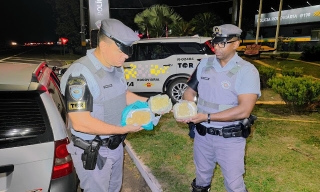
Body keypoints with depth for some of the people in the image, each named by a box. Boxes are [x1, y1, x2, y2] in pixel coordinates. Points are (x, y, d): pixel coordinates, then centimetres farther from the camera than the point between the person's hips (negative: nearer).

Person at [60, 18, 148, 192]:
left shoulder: (116, 68, -1)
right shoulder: (81, 74, -28)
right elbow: (81, 123, -31)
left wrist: (145, 101, -3)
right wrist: (124, 129, -28)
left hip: (116, 145, 8)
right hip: (92, 152, -8)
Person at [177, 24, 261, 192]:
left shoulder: (247, 71, -16)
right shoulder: (205, 63, -2)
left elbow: (244, 110, -24)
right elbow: (190, 91, 5)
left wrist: (207, 117, -27)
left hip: (230, 138, -4)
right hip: (202, 134, 4)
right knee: (202, 175, 26)